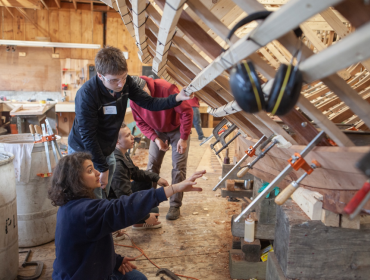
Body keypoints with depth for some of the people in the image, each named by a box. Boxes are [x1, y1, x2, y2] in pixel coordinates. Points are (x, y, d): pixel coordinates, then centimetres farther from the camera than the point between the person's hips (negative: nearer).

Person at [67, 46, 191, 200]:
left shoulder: (125, 82, -12)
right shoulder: (86, 95, -29)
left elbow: (149, 103, -10)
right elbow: (88, 136, -23)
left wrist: (177, 98, -27)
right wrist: (103, 168, -17)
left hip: (107, 151, 6)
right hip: (85, 153, -6)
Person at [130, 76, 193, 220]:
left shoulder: (166, 89, -31)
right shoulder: (134, 102, -17)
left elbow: (186, 111, -25)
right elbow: (140, 122, -3)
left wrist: (184, 138, -23)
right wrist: (155, 138, -17)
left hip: (178, 129, -3)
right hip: (158, 131, 4)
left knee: (179, 167, -6)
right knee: (152, 165, 0)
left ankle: (175, 205, 4)